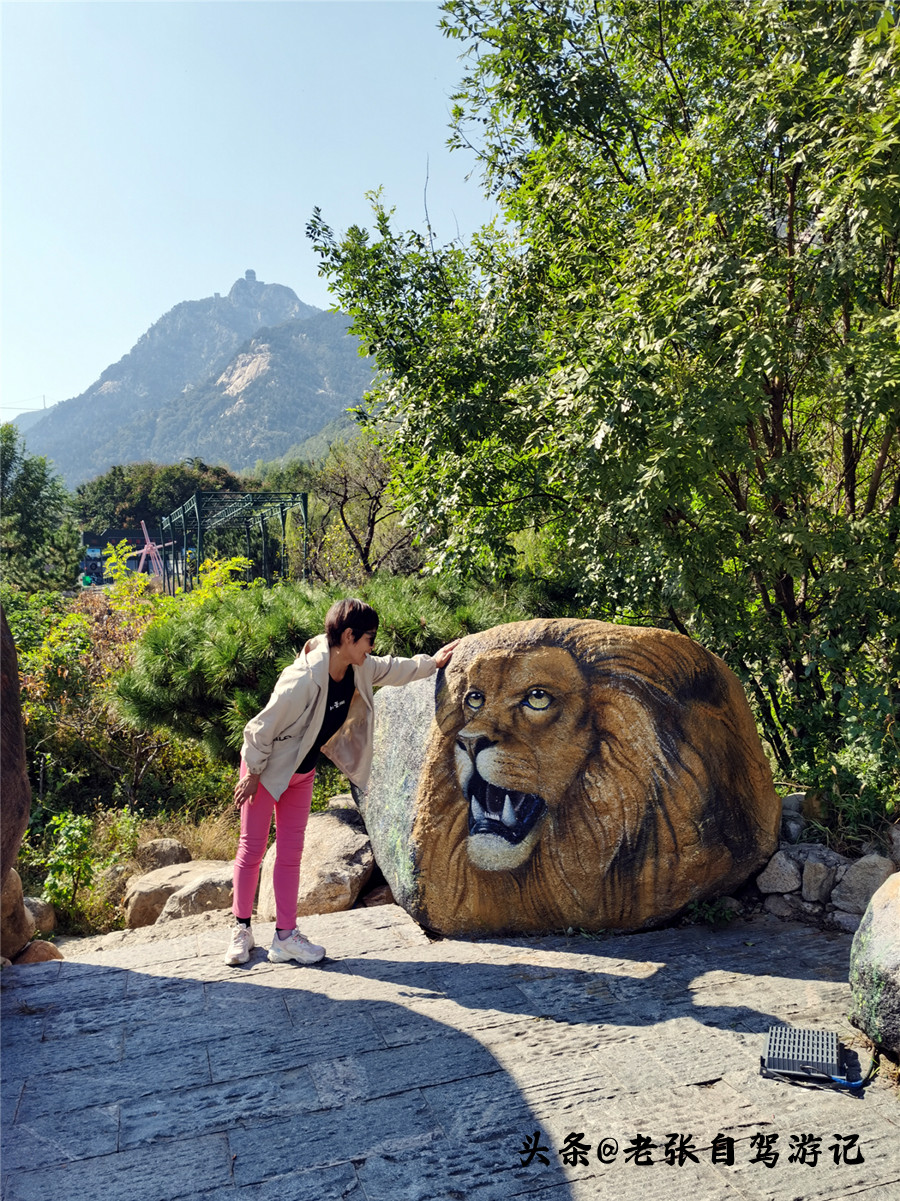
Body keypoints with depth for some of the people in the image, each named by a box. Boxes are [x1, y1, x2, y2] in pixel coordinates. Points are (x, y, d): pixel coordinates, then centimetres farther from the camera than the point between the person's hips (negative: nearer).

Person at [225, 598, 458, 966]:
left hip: (302, 773, 7)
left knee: (290, 853, 9)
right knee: (252, 849, 6)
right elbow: (261, 728, -26)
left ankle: (286, 936, 17)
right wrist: (252, 775, -16)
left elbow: (391, 669, 11)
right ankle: (241, 929, 22)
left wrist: (431, 663, 18)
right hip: (266, 768, -7)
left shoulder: (359, 670, -12)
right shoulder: (304, 679, -35)